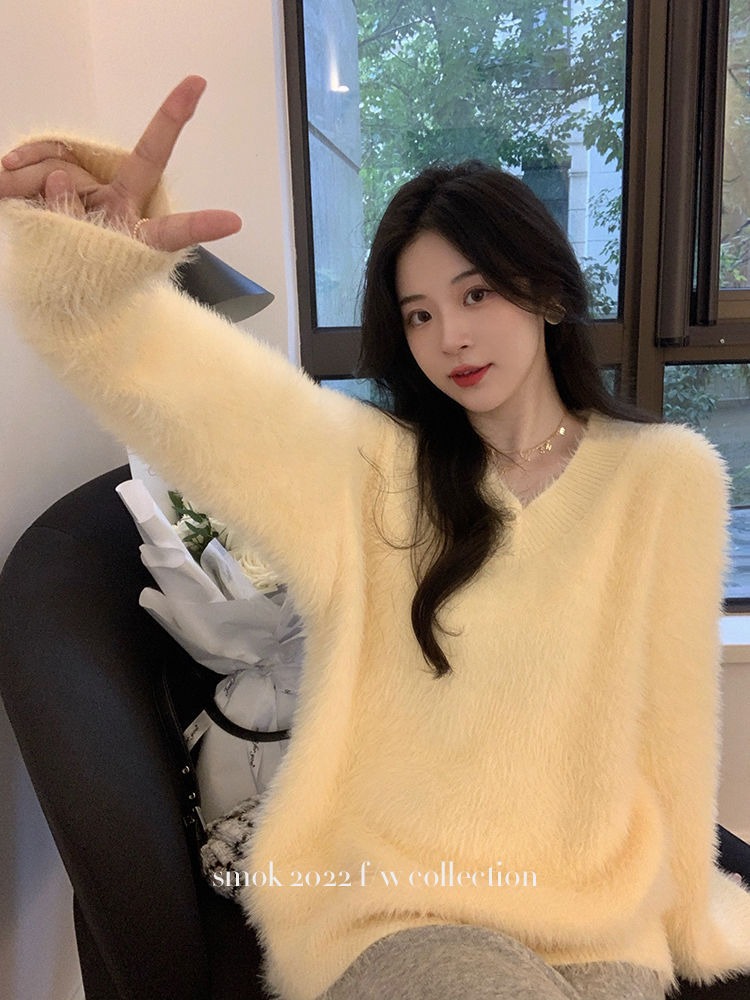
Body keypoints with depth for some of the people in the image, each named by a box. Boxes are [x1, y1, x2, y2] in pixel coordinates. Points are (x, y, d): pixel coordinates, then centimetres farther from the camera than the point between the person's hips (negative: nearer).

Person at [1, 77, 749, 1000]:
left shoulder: (670, 475, -5)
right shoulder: (366, 468, -6)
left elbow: (670, 715, 1)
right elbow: (183, 380, -23)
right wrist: (87, 259, -42)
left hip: (598, 917, 2)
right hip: (381, 902, -1)